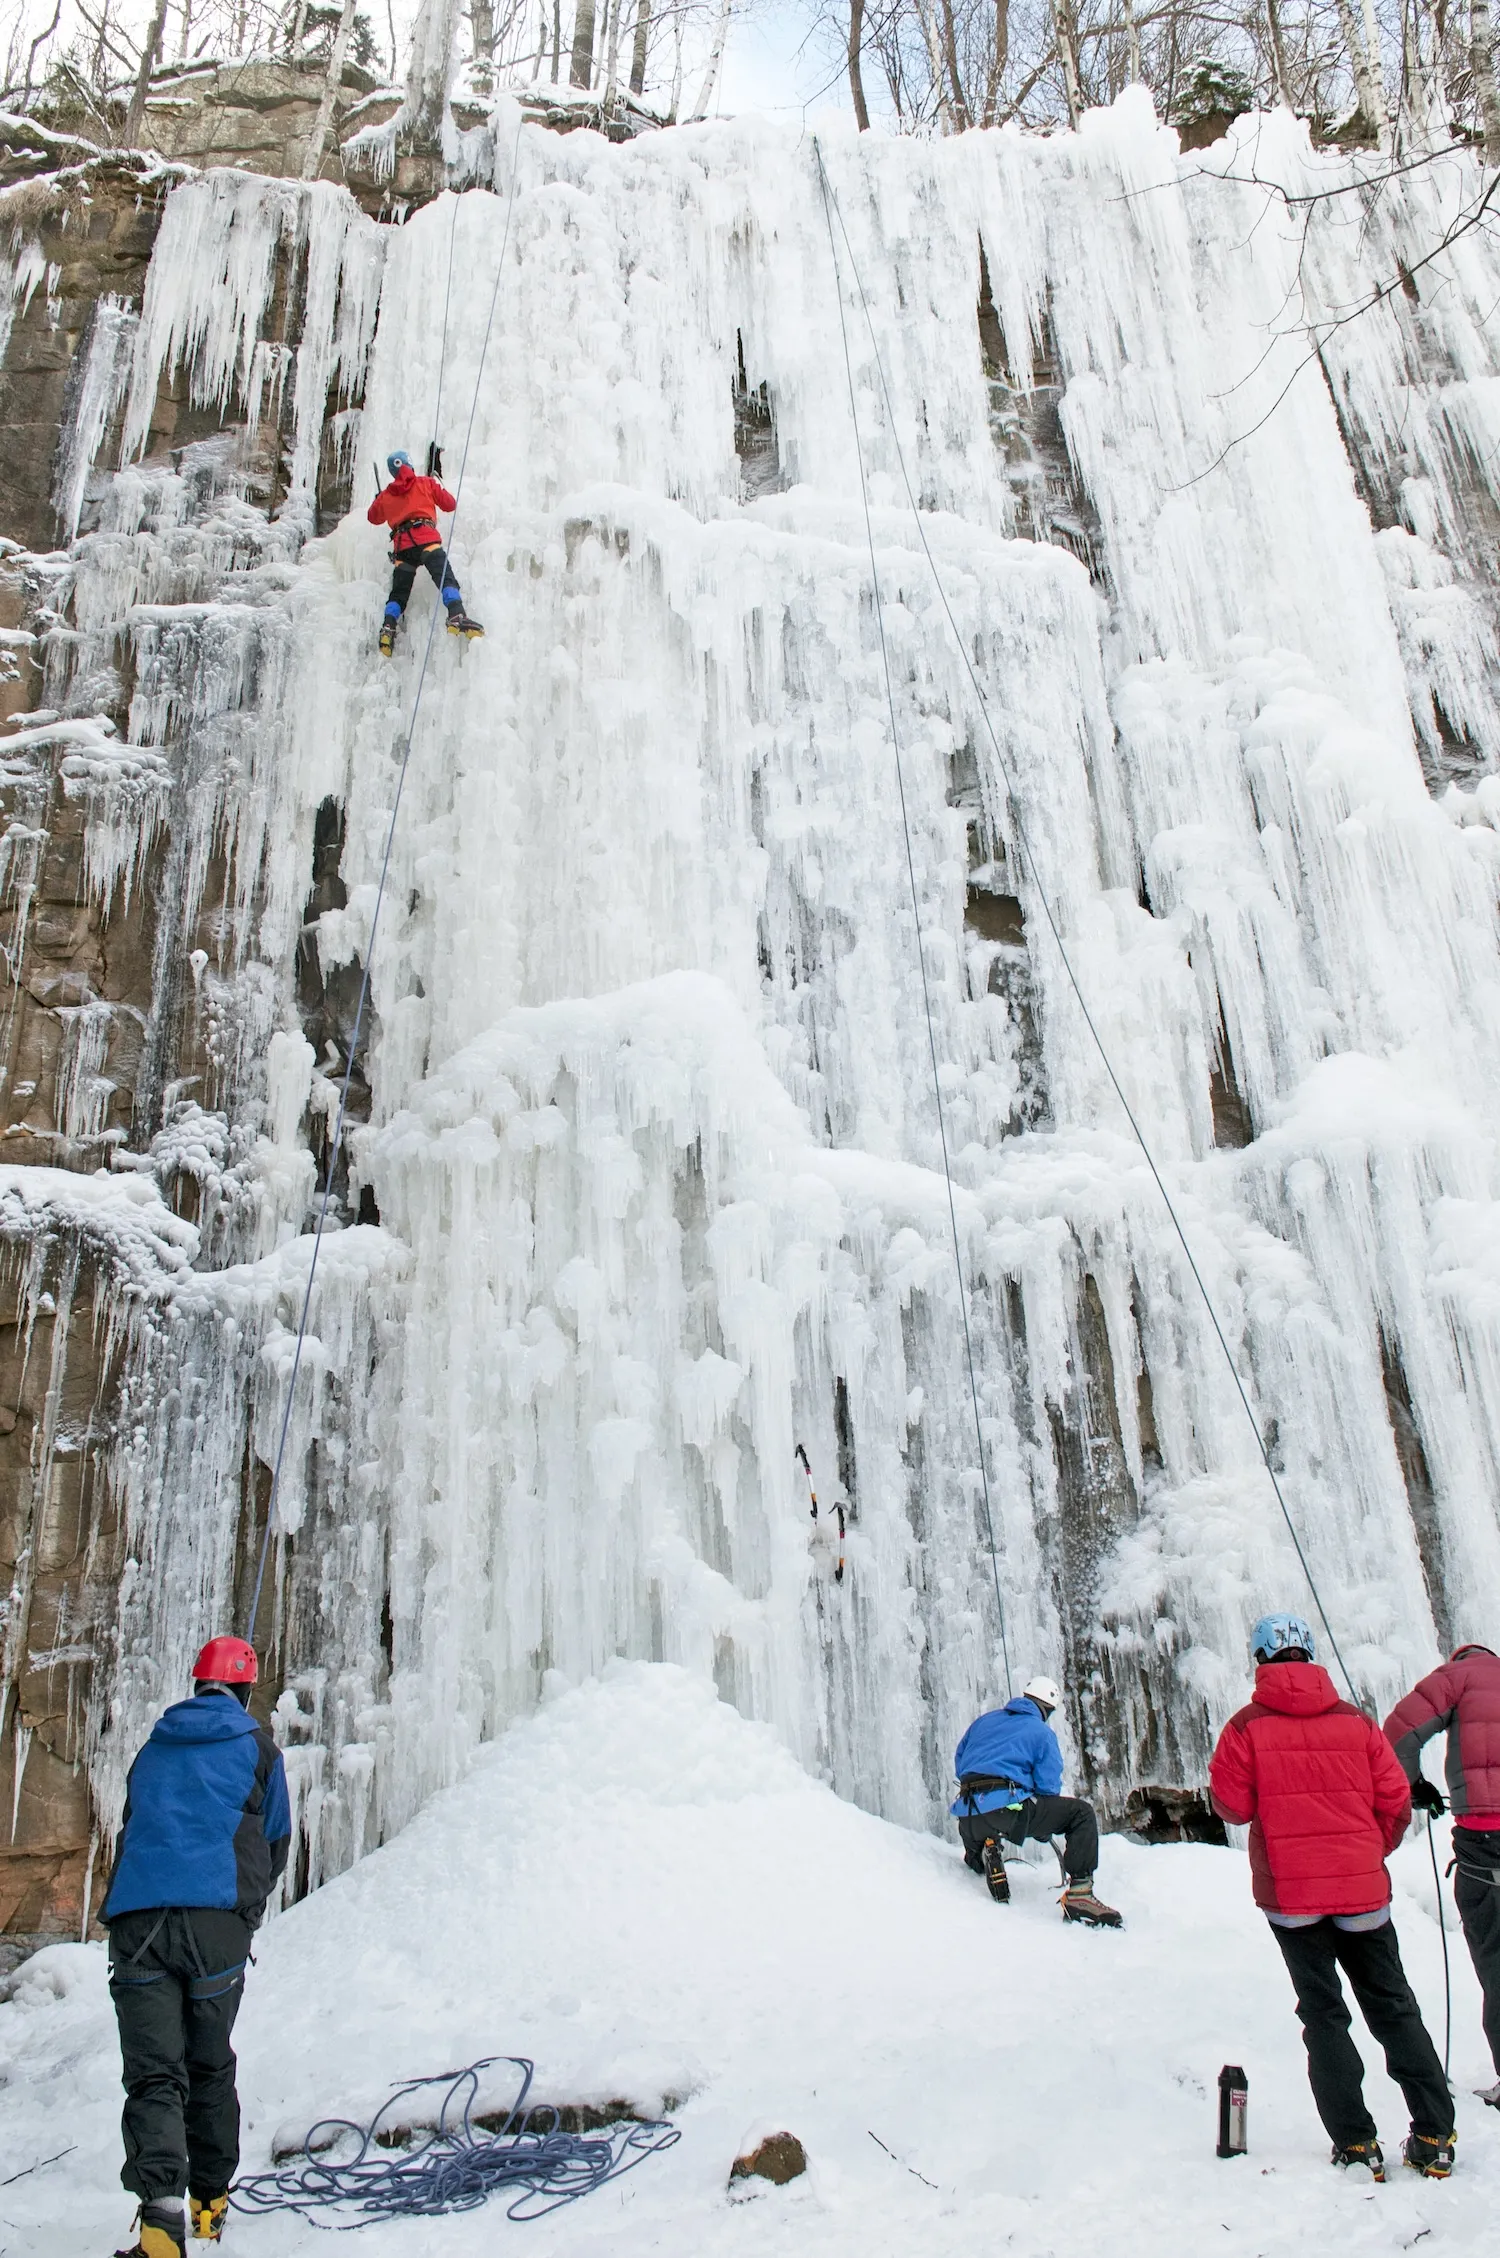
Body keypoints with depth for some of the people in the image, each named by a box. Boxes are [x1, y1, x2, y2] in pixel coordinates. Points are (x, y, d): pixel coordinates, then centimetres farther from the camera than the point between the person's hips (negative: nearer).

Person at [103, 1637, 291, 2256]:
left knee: (153, 2072, -3)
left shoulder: (153, 1750, 21)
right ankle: (210, 2201, 25)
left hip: (135, 1919, 1)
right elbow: (276, 1843, 18)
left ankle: (162, 2203, -23)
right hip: (216, 1920, -1)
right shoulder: (257, 1747, 11)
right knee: (210, 2066, 16)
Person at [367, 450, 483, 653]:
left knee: (398, 593, 9)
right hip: (426, 539, -3)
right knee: (446, 579, -17)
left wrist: (378, 499, 60)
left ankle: (388, 627, -12)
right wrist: (441, 490, 41)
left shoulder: (386, 495, 24)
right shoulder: (426, 483, 15)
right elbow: (450, 504, 20)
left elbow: (373, 517, 40)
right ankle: (457, 615, -41)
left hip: (401, 546, 3)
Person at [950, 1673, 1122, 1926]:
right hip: (1007, 1808, -6)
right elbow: (1048, 1785, 3)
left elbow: (959, 1765, 27)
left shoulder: (983, 1721, 24)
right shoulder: (1042, 1732, 9)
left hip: (968, 1818, 6)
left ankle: (979, 1858, 4)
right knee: (1082, 1813, 7)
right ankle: (1079, 1892, -7)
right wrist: (1044, 1829, 22)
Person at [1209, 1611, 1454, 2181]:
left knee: (1323, 2014, 9)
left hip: (1290, 1893, -2)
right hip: (1363, 1888, 2)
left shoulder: (1248, 1726, -8)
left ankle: (1355, 2143, 5)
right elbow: (1395, 1801, 1)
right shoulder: (1355, 1721, -1)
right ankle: (1434, 2138, 13)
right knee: (1393, 2007, 15)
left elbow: (1232, 1806, -6)